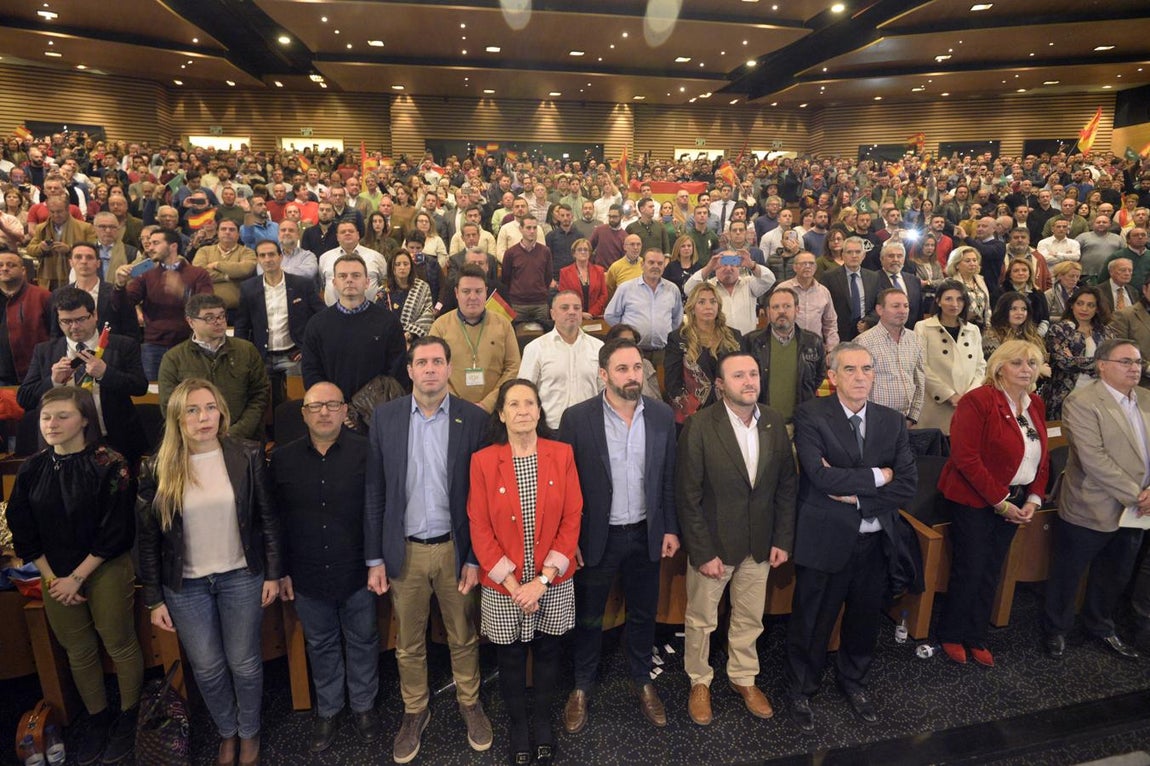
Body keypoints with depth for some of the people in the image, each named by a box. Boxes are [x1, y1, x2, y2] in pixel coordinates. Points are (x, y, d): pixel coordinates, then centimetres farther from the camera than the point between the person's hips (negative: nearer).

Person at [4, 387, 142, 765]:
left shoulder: (109, 465, -15)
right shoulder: (32, 469, -1)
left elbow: (114, 531, -15)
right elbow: (23, 531, 3)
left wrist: (77, 578, -13)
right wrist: (51, 578, -4)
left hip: (107, 571, -4)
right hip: (55, 577, 5)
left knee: (119, 645, 7)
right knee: (78, 652, 16)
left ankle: (128, 717, 27)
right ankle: (97, 719, 34)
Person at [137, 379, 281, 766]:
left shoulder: (247, 456, -9)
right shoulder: (157, 469, -6)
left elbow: (268, 517, -2)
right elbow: (148, 539, 0)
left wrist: (273, 573, -2)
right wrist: (154, 599, 1)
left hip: (241, 578, -1)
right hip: (185, 586, 1)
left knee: (244, 663, 11)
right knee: (207, 668, 13)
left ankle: (249, 733, 36)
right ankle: (226, 732, 39)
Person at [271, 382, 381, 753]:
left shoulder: (366, 453, -11)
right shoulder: (282, 458, -1)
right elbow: (275, 521, 3)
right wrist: (281, 571, 4)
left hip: (357, 573, -2)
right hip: (307, 576, 2)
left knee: (362, 641, 15)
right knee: (321, 645, 20)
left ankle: (363, 706, 37)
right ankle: (327, 711, 40)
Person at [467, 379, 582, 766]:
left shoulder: (562, 454, -6)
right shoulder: (483, 461, -10)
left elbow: (572, 520, -6)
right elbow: (479, 529, -8)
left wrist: (543, 578, -12)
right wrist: (512, 582, -13)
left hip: (554, 582, 1)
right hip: (503, 585, -1)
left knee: (548, 652, 18)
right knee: (510, 657, 16)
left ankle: (544, 720, 43)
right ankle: (517, 723, 42)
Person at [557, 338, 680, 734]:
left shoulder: (662, 415, -5)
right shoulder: (577, 418, -14)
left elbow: (668, 478, 3)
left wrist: (670, 528, 3)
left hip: (646, 534, 3)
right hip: (597, 536, -2)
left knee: (643, 614, 19)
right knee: (588, 617, 15)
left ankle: (642, 680, 43)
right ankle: (582, 687, 39)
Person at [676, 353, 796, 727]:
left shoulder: (774, 422, -4)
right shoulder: (700, 426, -19)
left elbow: (786, 485, 3)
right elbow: (688, 496, -16)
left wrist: (783, 539, 1)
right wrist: (703, 552, -16)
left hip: (759, 544, 4)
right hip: (712, 543, -4)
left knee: (750, 618, 20)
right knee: (701, 620, 15)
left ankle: (743, 677, 44)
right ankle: (699, 682, 39)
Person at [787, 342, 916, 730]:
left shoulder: (893, 421, 2)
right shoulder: (810, 415, -12)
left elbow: (908, 485, -4)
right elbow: (821, 476, -24)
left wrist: (857, 497, -16)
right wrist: (878, 476, -13)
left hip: (875, 541, 5)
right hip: (825, 540, -4)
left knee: (865, 619, 22)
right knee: (812, 623, 12)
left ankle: (853, 680, 48)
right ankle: (801, 690, 36)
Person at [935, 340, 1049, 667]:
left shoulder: (1036, 404, 7)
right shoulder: (978, 401, -16)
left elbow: (1042, 457, 11)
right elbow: (966, 457, -21)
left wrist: (1033, 499, -1)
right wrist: (1000, 501, -17)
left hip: (1014, 502, 7)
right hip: (975, 501, -7)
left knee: (991, 572, 14)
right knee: (969, 570, 2)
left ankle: (976, 637, 30)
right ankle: (951, 635, 22)